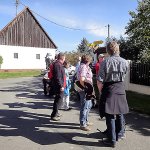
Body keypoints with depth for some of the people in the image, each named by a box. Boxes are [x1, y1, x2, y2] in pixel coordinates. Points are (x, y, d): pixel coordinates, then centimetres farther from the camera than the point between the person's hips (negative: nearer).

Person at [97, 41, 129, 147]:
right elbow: (124, 75, 7)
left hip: (109, 90, -3)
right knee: (120, 112, 19)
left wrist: (101, 91, 2)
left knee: (110, 115, 4)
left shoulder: (105, 62, -12)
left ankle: (112, 140, 12)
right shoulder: (125, 62, -3)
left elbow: (100, 81, -13)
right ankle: (120, 133, 37)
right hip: (121, 89, 4)